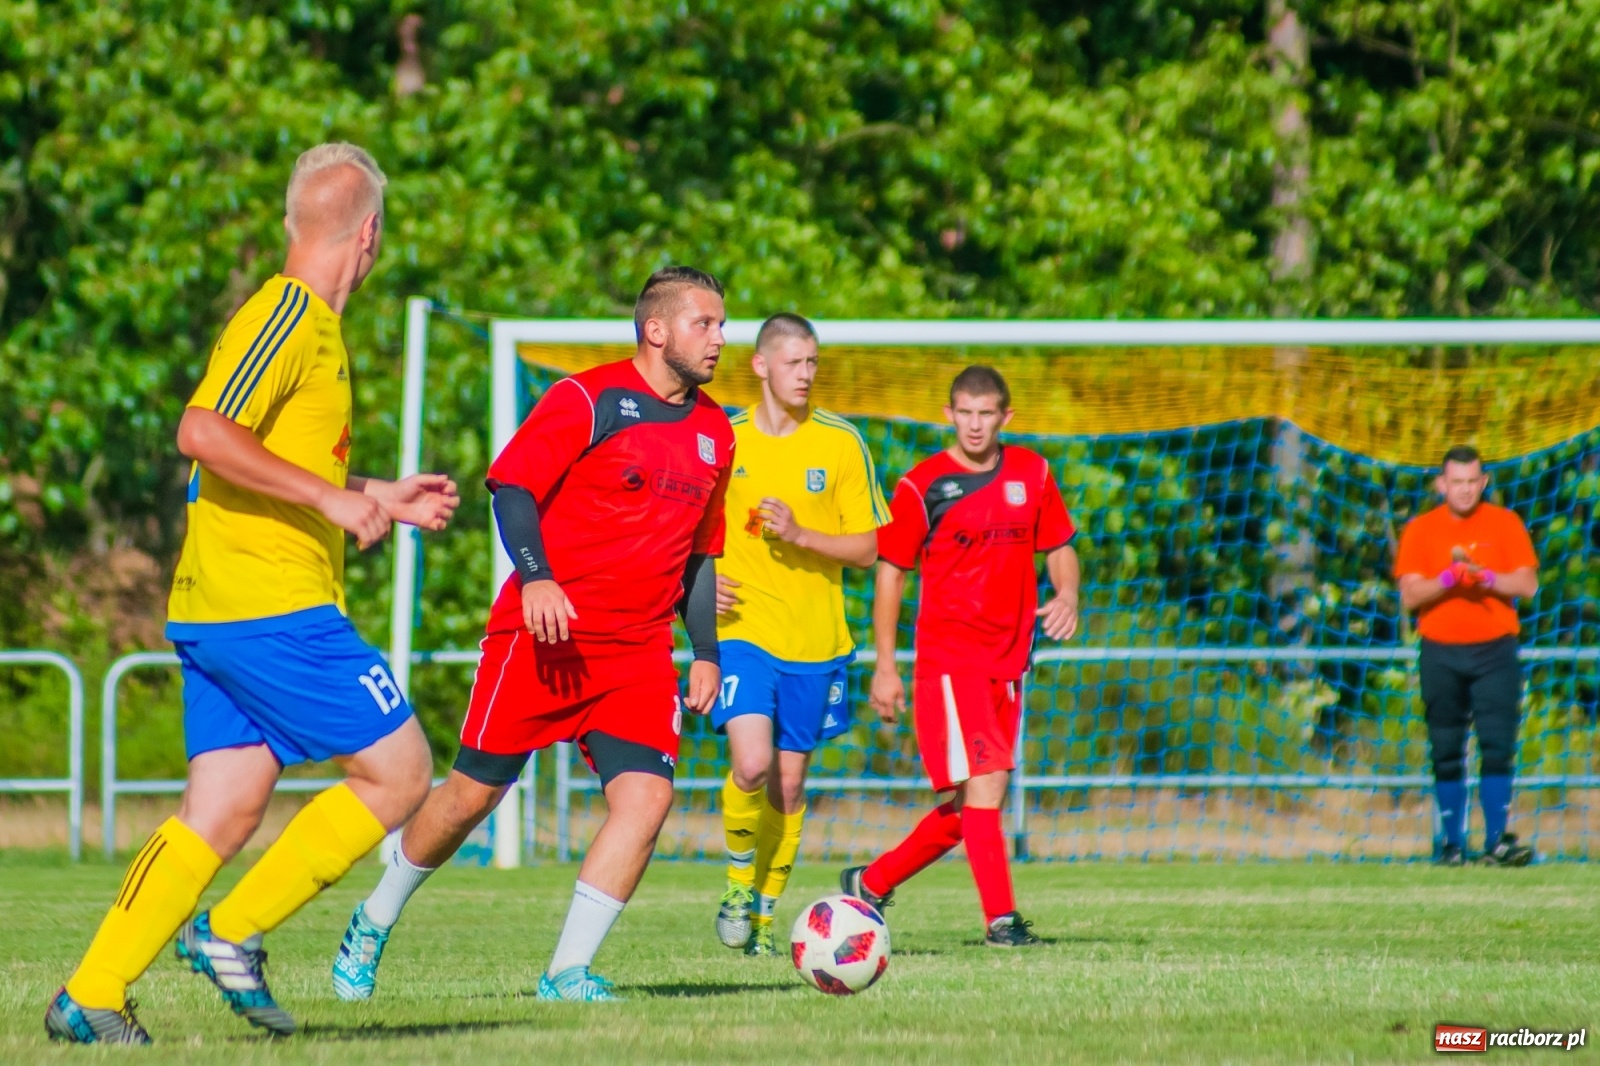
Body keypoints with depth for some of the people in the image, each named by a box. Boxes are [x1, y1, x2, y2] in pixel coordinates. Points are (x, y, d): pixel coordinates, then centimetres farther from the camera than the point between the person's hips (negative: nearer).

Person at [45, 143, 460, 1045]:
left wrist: (382, 498, 30)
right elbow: (204, 433, -24)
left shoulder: (312, 324, 19)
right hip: (271, 605, -10)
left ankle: (93, 994, 1)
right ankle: (237, 931, -3)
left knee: (225, 813, 6)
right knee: (399, 770, -3)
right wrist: (332, 498, -22)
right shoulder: (287, 314, -12)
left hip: (219, 613, 10)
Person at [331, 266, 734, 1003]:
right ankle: (375, 922, 24)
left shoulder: (714, 433, 13)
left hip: (639, 651, 5)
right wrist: (535, 578, -25)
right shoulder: (589, 398, -7)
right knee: (475, 791, 1)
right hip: (545, 634, -5)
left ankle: (567, 972, -9)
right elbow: (511, 485, -10)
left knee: (646, 796, -14)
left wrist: (706, 652, 16)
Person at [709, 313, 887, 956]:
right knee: (751, 764, -20)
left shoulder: (841, 444, 1)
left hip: (815, 638, 1)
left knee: (789, 784, 6)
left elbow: (867, 548, 1)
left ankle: (764, 912, 22)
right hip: (742, 631, -1)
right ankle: (740, 878, 6)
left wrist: (800, 535, -15)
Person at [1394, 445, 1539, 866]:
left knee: (1497, 744, -9)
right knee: (1446, 750, 0)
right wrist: (1446, 580, -17)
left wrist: (1487, 577, -15)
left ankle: (1497, 840, -10)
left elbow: (1528, 584, 1)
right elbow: (1409, 596, 0)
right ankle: (1452, 843, 4)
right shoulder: (1420, 530, 6)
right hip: (1440, 653, 1)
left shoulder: (1505, 524, 7)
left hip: (1495, 648, -1)